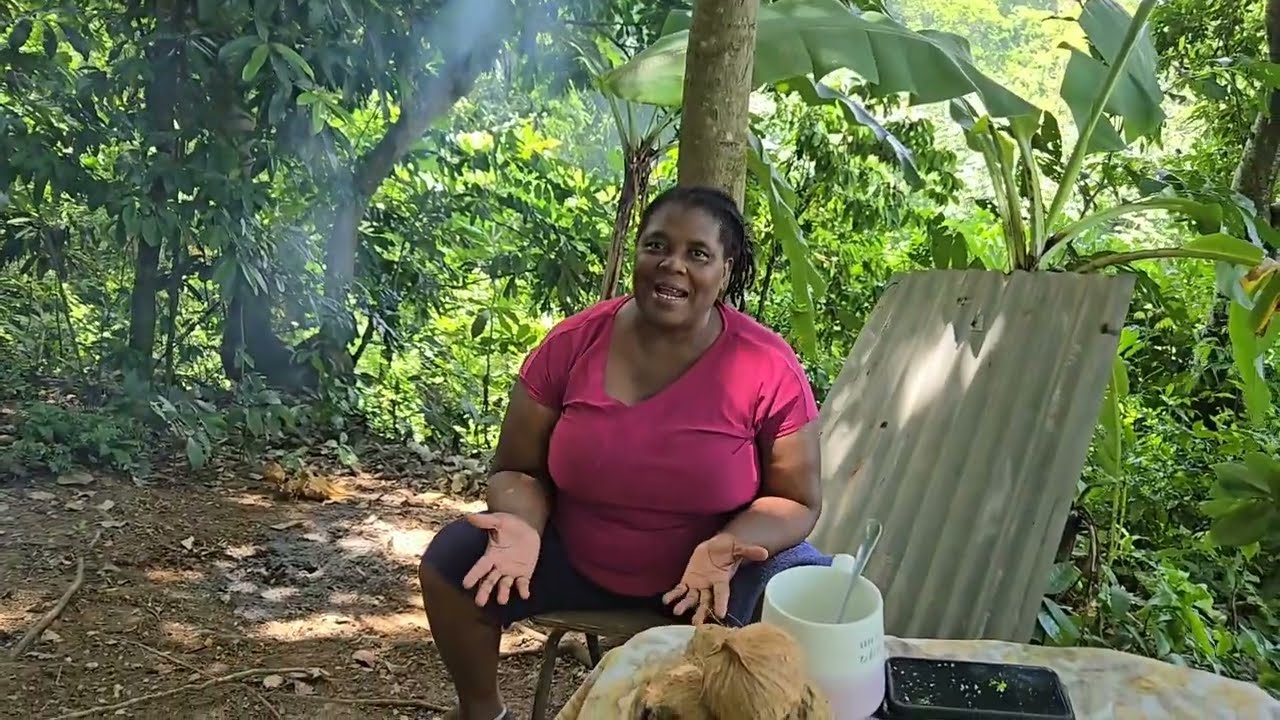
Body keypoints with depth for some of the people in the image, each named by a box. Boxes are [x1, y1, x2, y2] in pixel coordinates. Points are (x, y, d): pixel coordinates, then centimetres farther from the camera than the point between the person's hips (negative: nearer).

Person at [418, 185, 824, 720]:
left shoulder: (769, 370, -18)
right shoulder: (571, 345, -12)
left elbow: (797, 501, -9)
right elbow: (518, 469, -3)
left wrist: (728, 547, -30)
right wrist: (522, 526, -26)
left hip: (706, 568, -2)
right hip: (574, 555, 3)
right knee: (450, 563, -12)